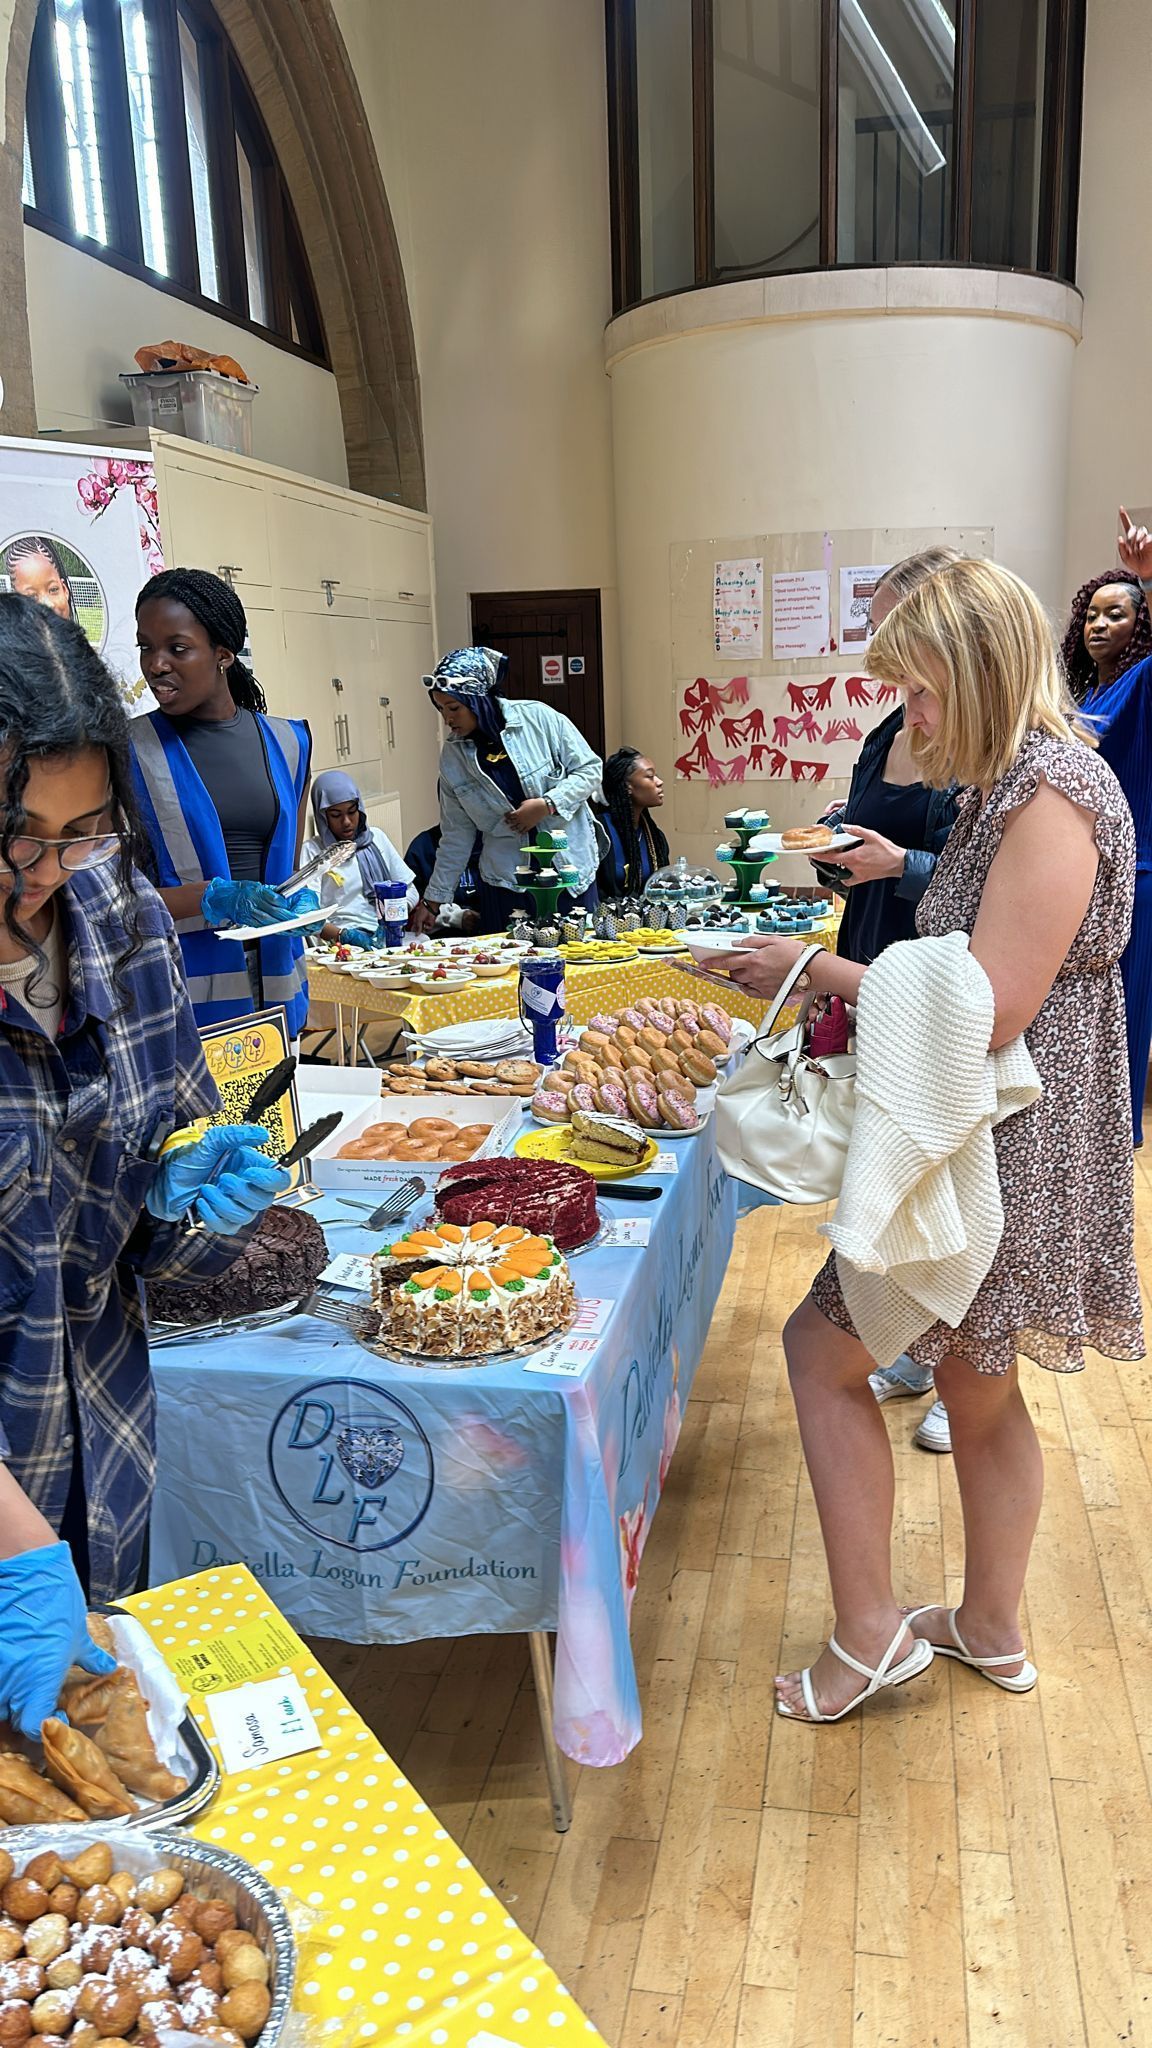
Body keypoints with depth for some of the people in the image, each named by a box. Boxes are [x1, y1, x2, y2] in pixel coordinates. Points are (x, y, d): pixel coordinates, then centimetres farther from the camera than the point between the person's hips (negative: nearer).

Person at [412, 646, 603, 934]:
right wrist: (432, 901, 7)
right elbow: (456, 837, 8)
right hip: (505, 883, 2)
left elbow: (589, 770, -1)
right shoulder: (453, 756, 2)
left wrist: (548, 805, -17)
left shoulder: (539, 718, -7)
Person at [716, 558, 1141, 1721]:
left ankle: (869, 1633, 13)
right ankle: (991, 1628, 37)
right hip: (987, 1143, 10)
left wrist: (822, 972, -17)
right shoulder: (1011, 789, 12)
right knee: (975, 1387, 20)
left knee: (823, 1347, 0)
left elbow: (986, 1015, -24)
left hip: (1007, 1153, -10)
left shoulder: (1053, 793, -20)